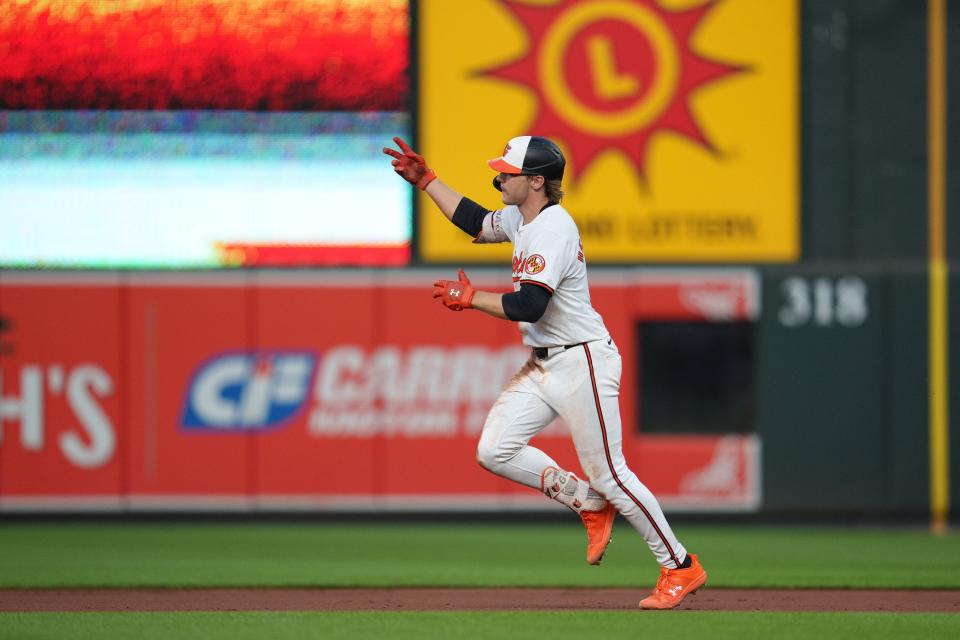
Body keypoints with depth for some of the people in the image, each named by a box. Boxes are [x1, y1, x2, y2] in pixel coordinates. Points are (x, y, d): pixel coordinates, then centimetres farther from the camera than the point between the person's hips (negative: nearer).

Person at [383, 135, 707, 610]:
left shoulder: (554, 229, -21)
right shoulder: (519, 218, 8)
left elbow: (529, 305, -29)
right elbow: (475, 221, 29)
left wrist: (472, 299, -19)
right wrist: (424, 180, 25)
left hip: (582, 362, -10)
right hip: (542, 365, 10)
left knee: (608, 473, -6)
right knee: (494, 451, -1)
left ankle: (681, 568, 5)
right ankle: (589, 505, 14)